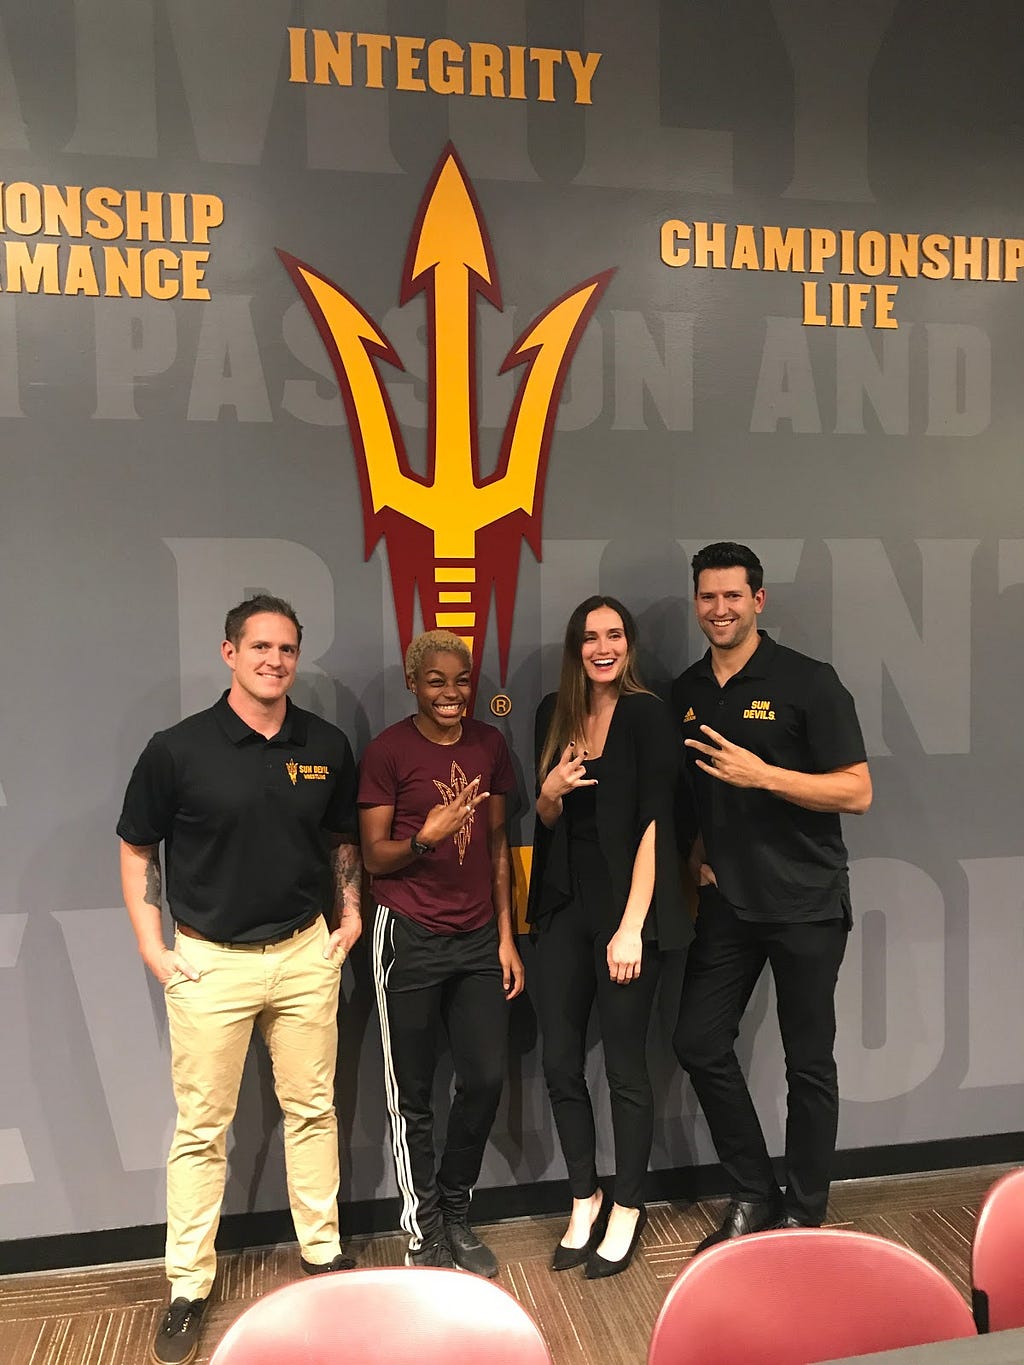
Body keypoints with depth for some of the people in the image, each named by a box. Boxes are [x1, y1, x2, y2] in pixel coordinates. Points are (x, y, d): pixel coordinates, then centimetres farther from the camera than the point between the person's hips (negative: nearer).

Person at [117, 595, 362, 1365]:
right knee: (202, 1128, 9)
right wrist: (154, 949, -4)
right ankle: (188, 1289, 26)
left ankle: (323, 1251, 34)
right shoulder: (177, 749, -10)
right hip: (211, 960, -2)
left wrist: (350, 912, 3)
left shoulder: (328, 747, -1)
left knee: (312, 1110, 15)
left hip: (306, 954, 3)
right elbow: (137, 851, 0)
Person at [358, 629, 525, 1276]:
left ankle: (456, 1213, 30)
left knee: (487, 1078, 6)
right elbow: (374, 856, -5)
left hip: (479, 938, 4)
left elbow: (498, 844, 10)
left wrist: (507, 936, 8)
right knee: (414, 1094, 6)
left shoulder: (489, 743, 5)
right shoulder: (388, 750, -8)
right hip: (411, 938, -4)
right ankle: (423, 1230, 27)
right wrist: (425, 839, -25)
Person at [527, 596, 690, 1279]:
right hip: (565, 906, 5)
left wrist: (632, 926, -18)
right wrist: (551, 791, -8)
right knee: (560, 1064, 10)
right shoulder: (555, 712, 8)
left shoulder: (647, 713, -8)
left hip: (625, 906, -5)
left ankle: (627, 1209, 27)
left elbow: (653, 824, -14)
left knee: (626, 1067, 6)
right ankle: (585, 1199, 31)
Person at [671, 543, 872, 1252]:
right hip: (728, 902, 5)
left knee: (809, 1063, 7)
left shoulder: (809, 682, -10)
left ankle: (803, 1215, 26)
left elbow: (857, 792, -14)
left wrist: (762, 774, -24)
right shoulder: (686, 693, 7)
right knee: (700, 1043, 6)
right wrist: (696, 853, 3)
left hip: (806, 903, -5)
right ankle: (754, 1195, 27)